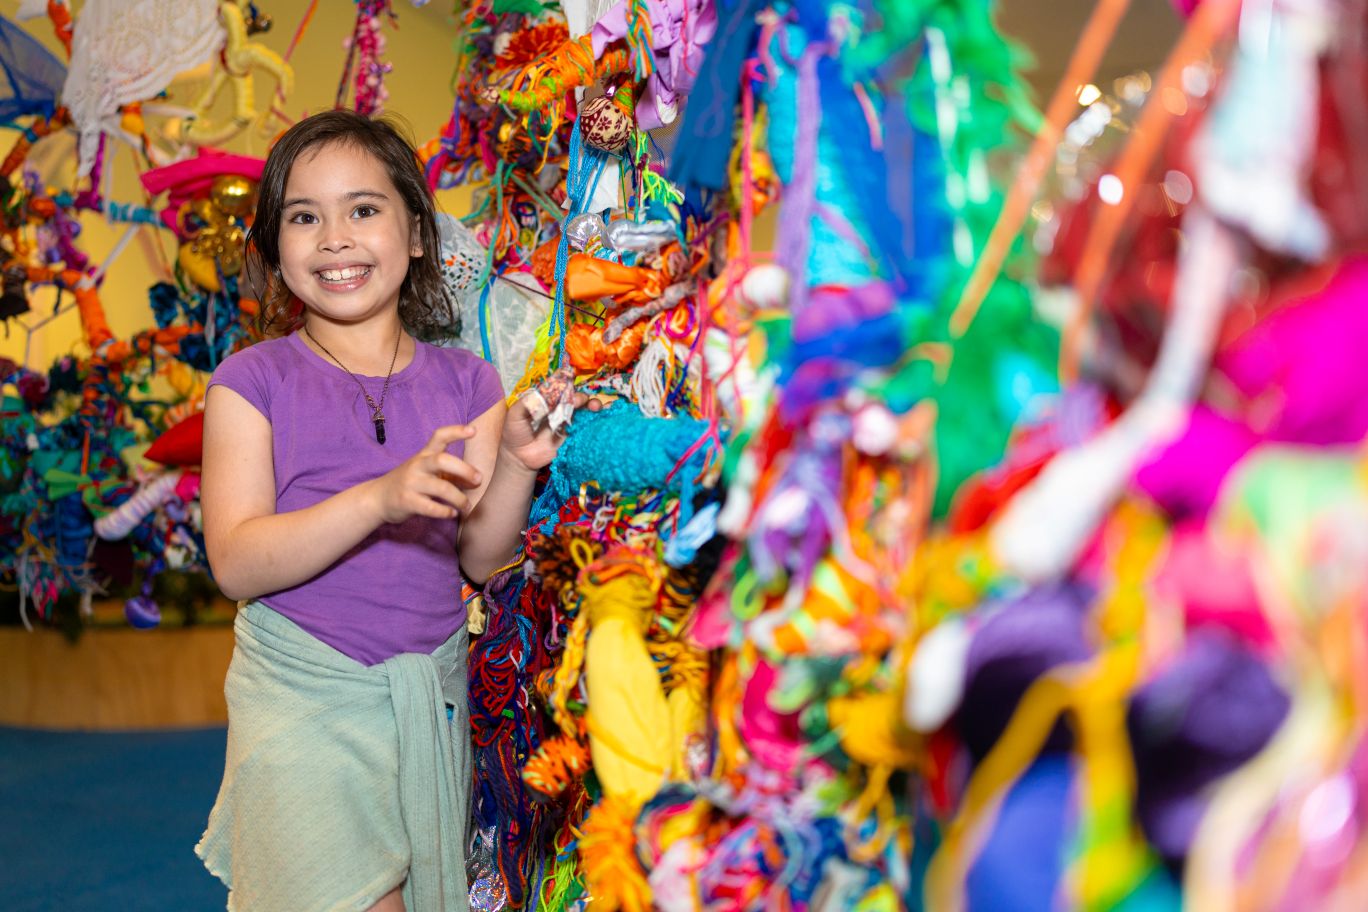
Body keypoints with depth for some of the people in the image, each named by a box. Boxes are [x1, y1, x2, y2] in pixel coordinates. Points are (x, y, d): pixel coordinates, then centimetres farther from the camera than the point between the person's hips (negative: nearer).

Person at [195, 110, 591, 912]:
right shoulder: (254, 381, -5)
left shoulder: (464, 381, 3)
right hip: (305, 698, -3)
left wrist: (517, 465, -16)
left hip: (433, 694, 3)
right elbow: (237, 564, -15)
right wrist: (381, 498, -28)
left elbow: (481, 561, 3)